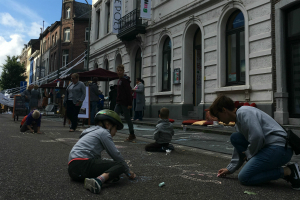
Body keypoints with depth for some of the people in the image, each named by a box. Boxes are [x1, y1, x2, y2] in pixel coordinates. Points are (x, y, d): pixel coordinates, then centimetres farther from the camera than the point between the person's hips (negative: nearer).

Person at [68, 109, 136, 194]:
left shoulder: (92, 131, 31)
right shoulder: (103, 132, 4)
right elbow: (116, 155, 0)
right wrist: (128, 172, 10)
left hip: (72, 169, 9)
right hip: (83, 164, -9)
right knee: (120, 165, -9)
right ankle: (98, 180, -33)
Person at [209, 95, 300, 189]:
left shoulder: (244, 112, -11)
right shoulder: (238, 121, 21)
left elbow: (257, 136, -24)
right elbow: (239, 148, 28)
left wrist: (249, 154, -6)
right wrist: (230, 169, 28)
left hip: (279, 149, -10)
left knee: (244, 178, -12)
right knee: (235, 138, 9)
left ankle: (287, 171, -6)